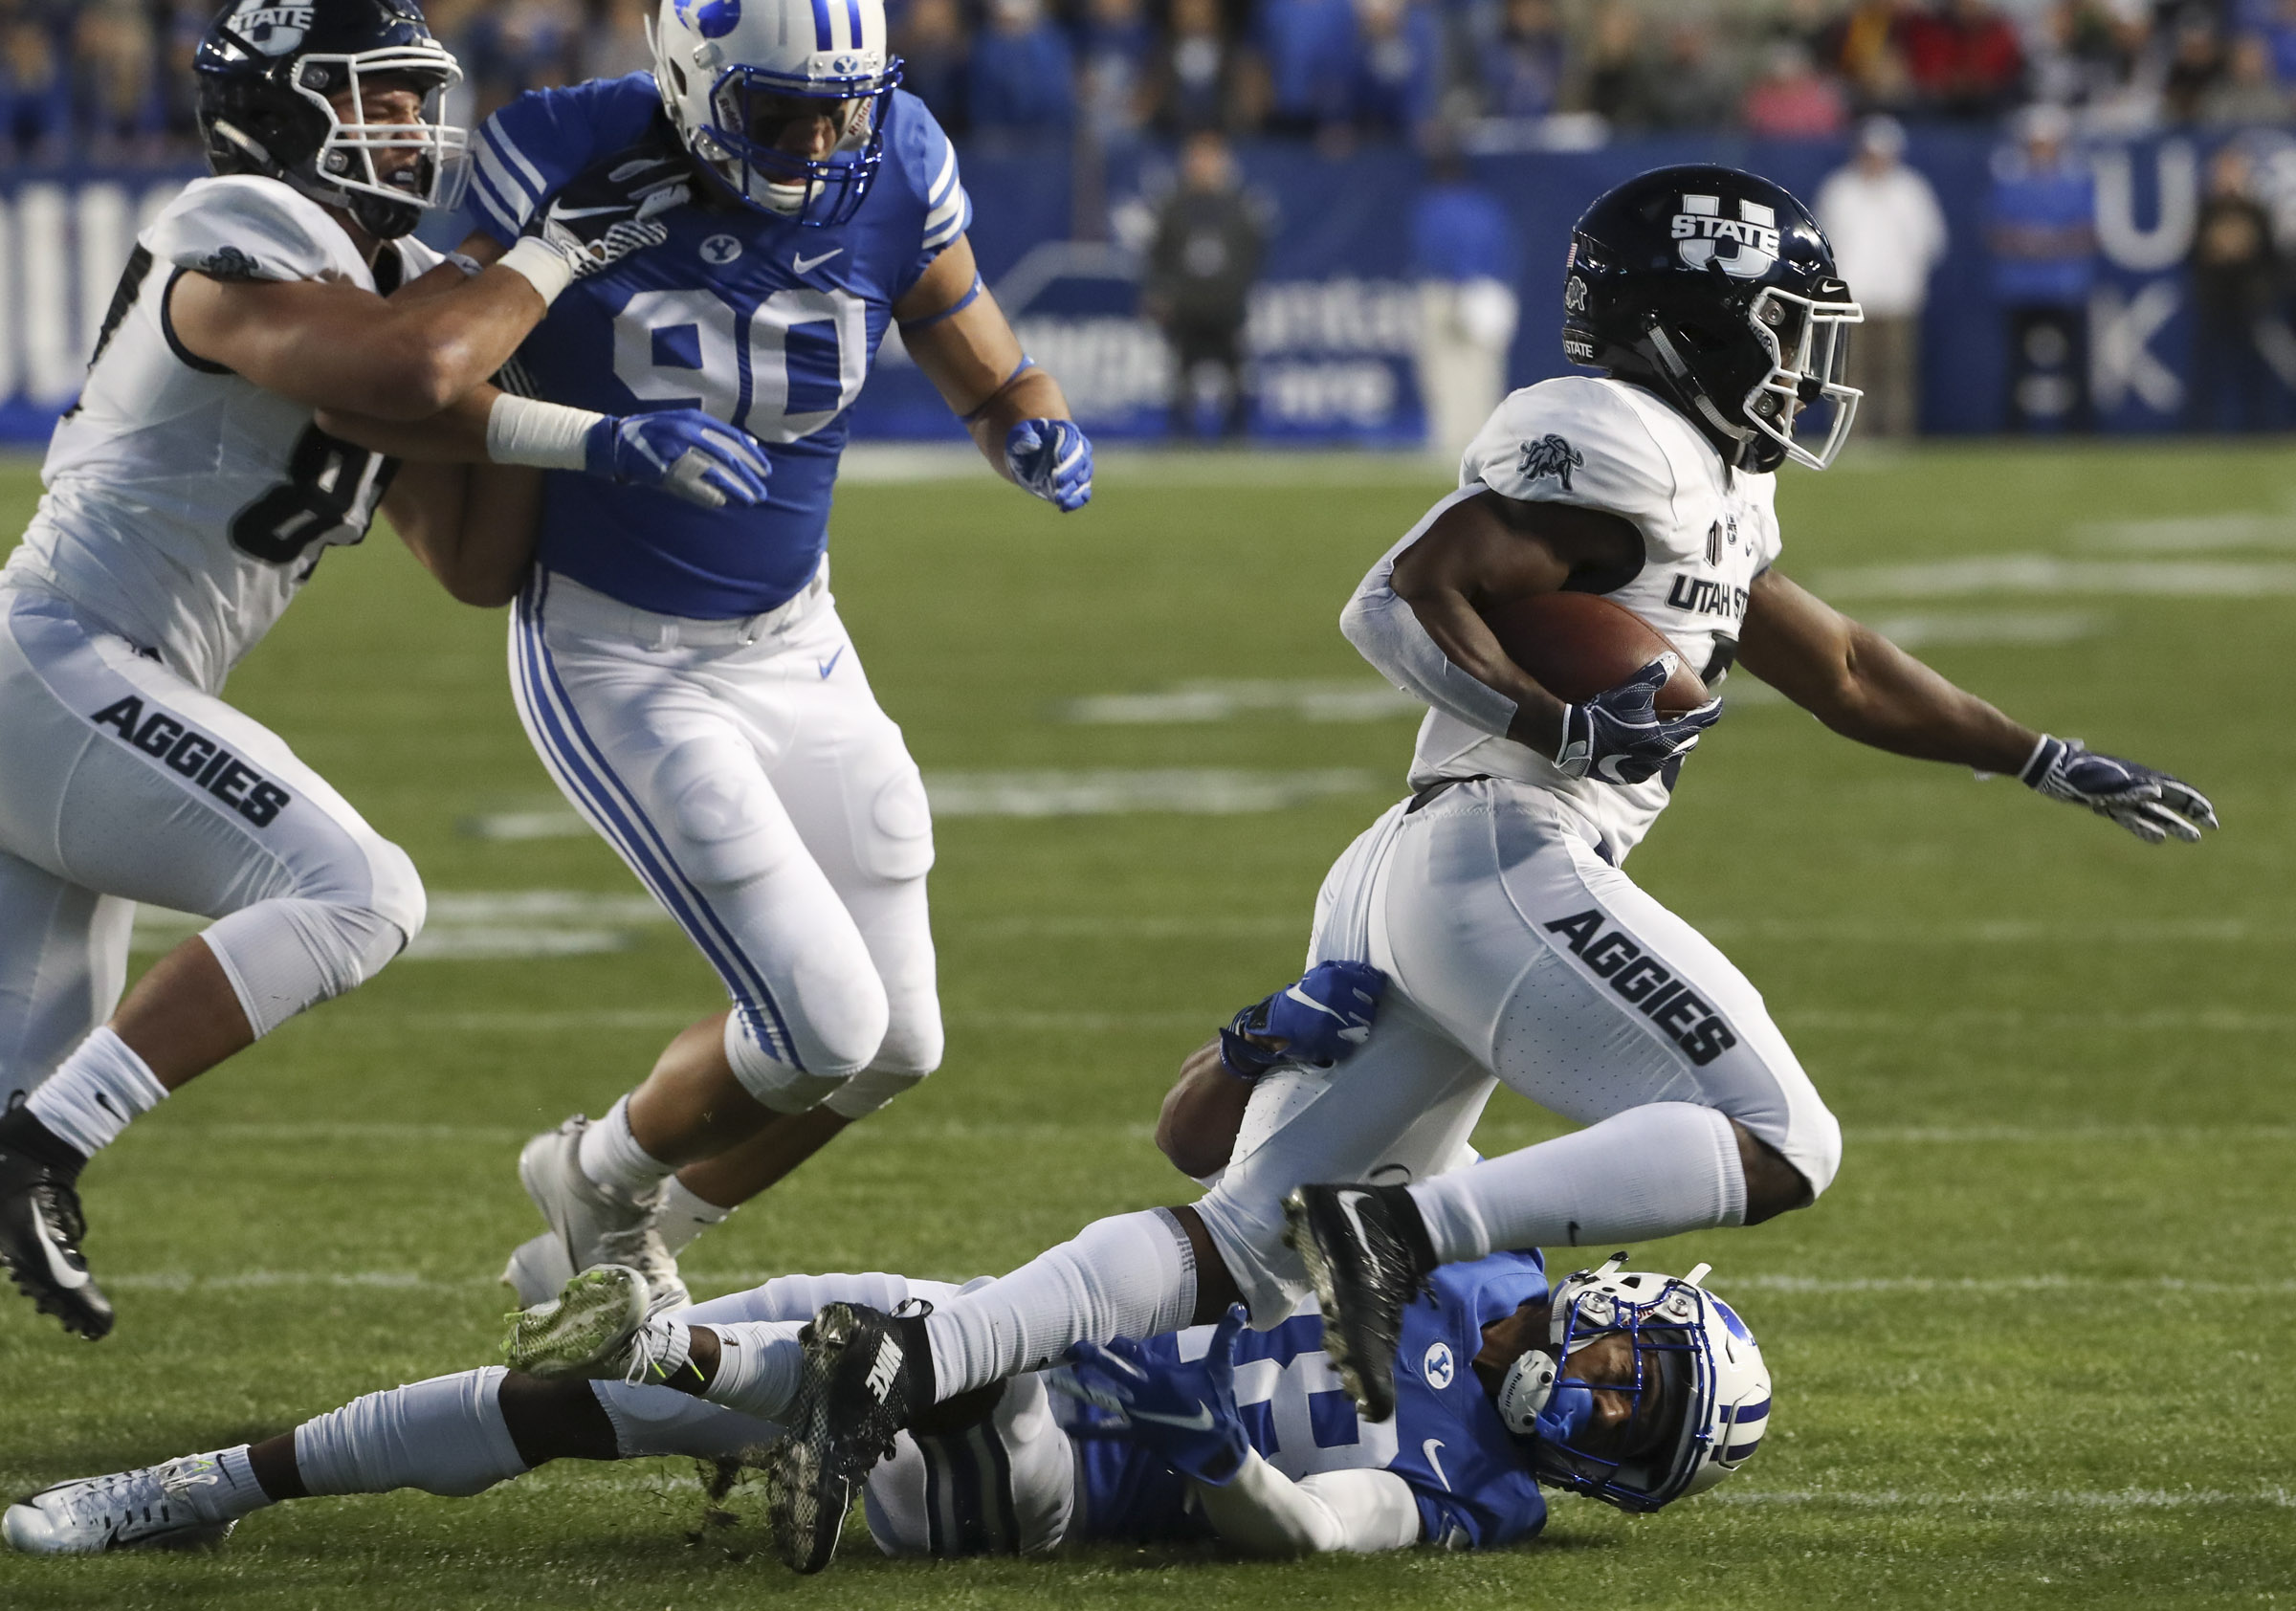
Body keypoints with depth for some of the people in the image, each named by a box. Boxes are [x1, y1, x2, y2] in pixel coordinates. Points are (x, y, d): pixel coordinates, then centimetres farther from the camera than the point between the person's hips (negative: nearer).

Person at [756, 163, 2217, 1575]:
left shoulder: (1712, 488, 25)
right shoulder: (1617, 442, -6)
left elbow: (1839, 670, 36)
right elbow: (1403, 598, -15)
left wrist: (2050, 764, 39)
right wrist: (1565, 726, -20)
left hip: (1395, 879, 10)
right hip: (1499, 860, -10)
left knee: (1237, 1254, 3)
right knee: (1780, 1146, -10)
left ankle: (908, 1360, -14)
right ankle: (1402, 1234, -23)